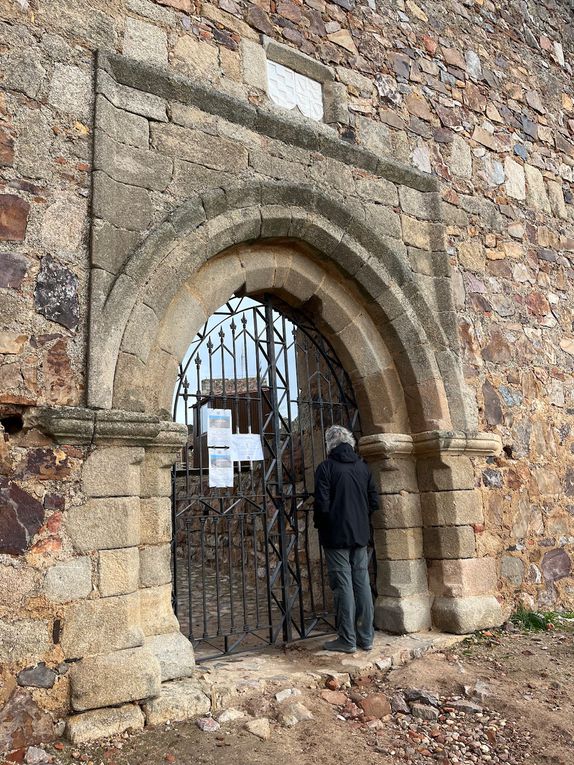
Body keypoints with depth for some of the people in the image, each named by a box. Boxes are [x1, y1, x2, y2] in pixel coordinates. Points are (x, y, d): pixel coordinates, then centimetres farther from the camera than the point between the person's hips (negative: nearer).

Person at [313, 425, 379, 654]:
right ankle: (366, 637, 19)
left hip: (336, 535, -5)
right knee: (362, 583, 10)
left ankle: (347, 640, 8)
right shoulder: (362, 466, 6)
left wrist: (319, 524, 3)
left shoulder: (326, 467, -10)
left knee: (343, 586, 1)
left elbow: (322, 504, -15)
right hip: (360, 534, 5)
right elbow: (374, 501, 7)